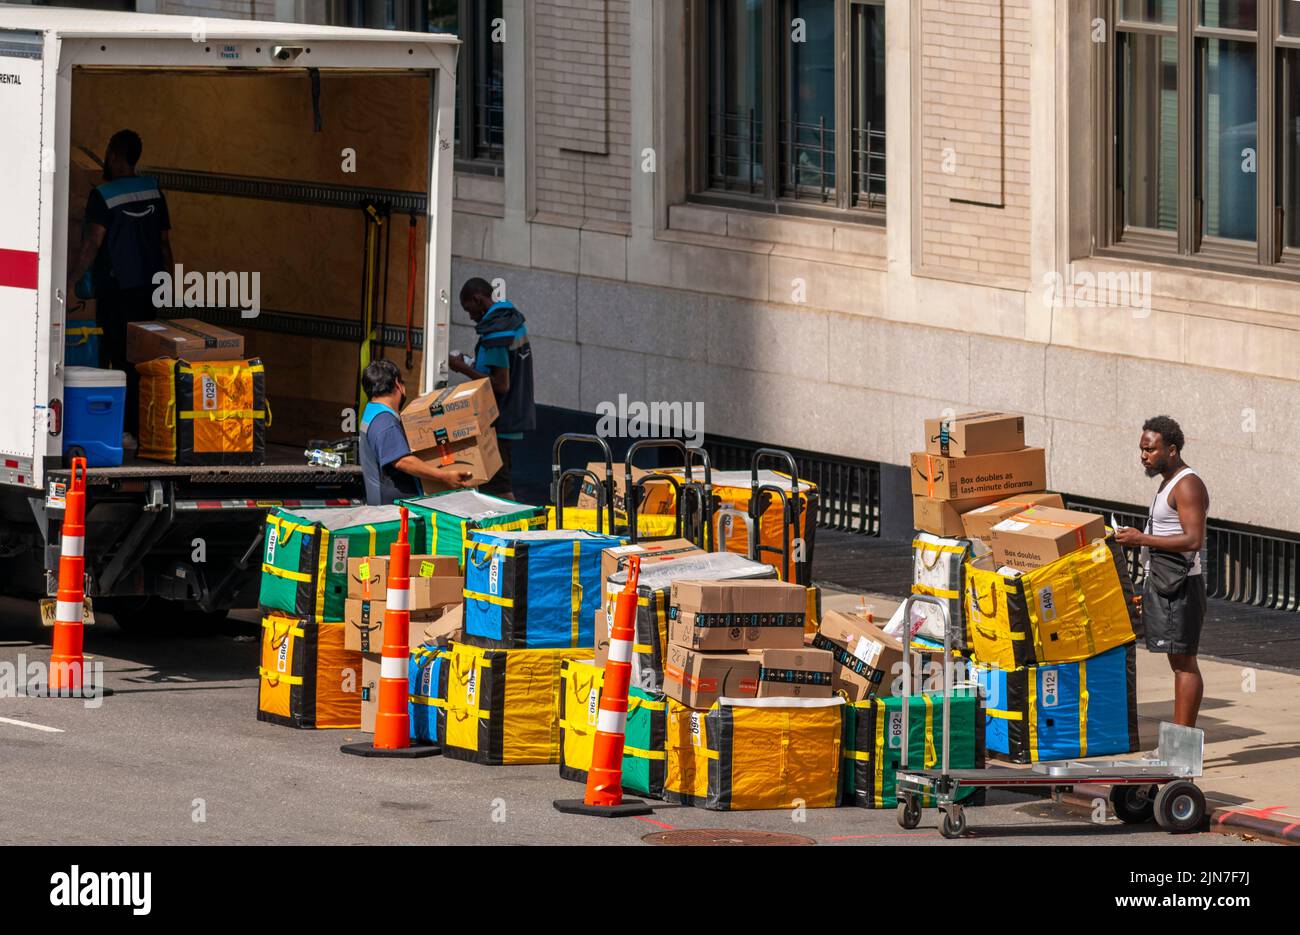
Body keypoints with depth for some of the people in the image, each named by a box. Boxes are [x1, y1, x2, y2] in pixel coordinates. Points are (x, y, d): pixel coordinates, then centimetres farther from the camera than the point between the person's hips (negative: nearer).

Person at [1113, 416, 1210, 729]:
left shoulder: (1187, 486, -14)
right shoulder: (1170, 482, 18)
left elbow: (1193, 539, -24)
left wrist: (1142, 539, -22)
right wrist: (1148, 591, 25)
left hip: (1179, 585, -10)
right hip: (1162, 583, 10)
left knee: (1183, 662, -9)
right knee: (1179, 661, 10)